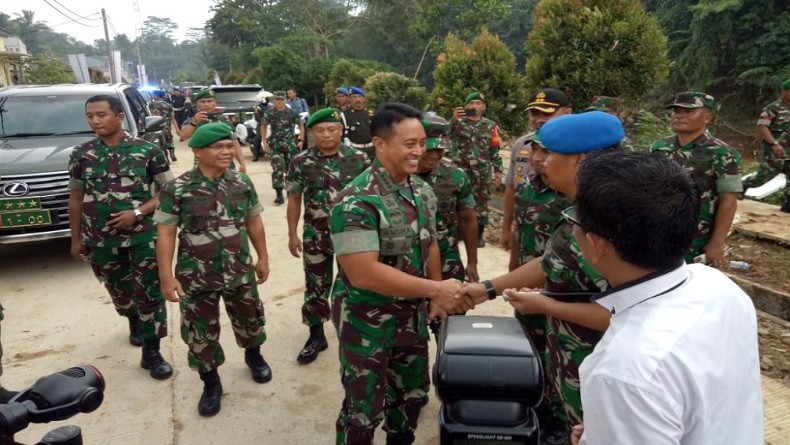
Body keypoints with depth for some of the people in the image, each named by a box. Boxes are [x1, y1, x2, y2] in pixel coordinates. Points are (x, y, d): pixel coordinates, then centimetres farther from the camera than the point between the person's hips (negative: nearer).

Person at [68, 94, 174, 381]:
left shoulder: (147, 150, -7)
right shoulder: (81, 154, 2)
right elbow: (76, 198, 8)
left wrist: (137, 212, -17)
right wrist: (76, 239, 8)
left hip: (144, 235, -3)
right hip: (100, 239, 3)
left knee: (150, 293, -2)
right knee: (119, 291, 20)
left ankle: (151, 353, 10)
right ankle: (135, 323, 49)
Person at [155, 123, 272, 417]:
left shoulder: (242, 182, -1)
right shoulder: (178, 189, -12)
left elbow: (253, 221, 8)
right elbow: (166, 234, -9)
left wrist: (263, 257, 10)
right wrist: (167, 277, -12)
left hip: (240, 271, 3)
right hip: (197, 276, -2)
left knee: (250, 318, 20)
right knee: (200, 331, 9)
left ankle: (253, 355, 51)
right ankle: (211, 383, 32)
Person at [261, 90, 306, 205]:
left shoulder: (292, 112, -6)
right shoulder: (269, 113, -5)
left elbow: (301, 125, 4)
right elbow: (263, 126, 8)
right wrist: (264, 142, 1)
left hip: (290, 143, 1)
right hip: (276, 144, -1)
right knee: (277, 168, -13)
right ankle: (279, 194, -11)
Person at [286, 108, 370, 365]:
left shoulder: (359, 159, -5)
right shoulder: (301, 162, -4)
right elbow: (294, 199, 2)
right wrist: (293, 234, 1)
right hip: (315, 235, 1)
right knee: (316, 286, 11)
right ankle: (316, 336, 27)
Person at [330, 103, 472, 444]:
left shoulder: (423, 192, 0)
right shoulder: (356, 202, -25)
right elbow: (363, 273, -30)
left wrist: (437, 298, 8)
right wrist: (436, 289, -28)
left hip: (412, 313, 7)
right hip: (366, 320, -7)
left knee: (413, 394, 23)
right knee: (364, 408, 9)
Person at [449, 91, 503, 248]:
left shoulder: (490, 126, 6)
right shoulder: (458, 122, 3)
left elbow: (495, 151, 6)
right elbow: (447, 136, -18)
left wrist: (497, 170, 0)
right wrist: (454, 120, -34)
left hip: (481, 172, 0)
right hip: (459, 170, 0)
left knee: (481, 202, 5)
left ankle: (479, 234, 17)